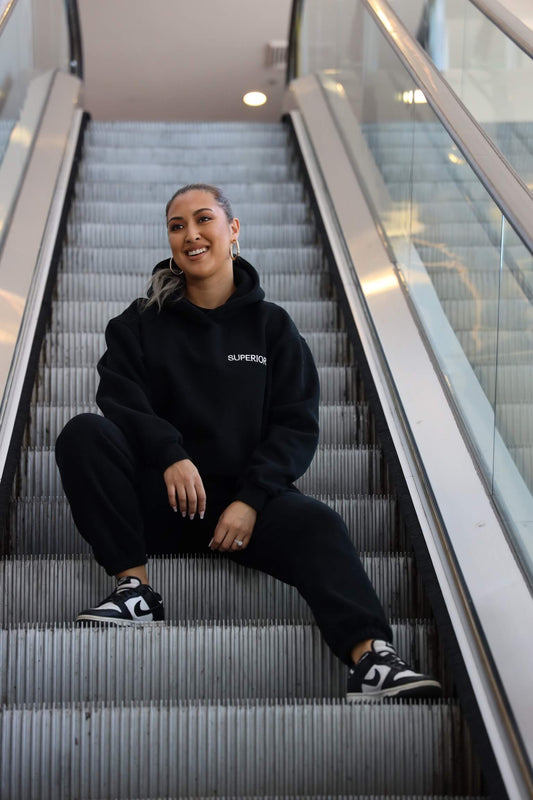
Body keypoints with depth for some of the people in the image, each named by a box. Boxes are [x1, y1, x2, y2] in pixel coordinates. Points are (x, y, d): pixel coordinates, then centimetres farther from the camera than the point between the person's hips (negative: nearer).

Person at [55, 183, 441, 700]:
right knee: (83, 434, -25)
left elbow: (297, 424, 3)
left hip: (246, 496, 0)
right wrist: (170, 454, -24)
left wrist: (251, 500, -14)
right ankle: (134, 586, -25)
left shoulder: (272, 326, 13)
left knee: (315, 525, -32)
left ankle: (371, 659, -48)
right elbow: (120, 400, -3)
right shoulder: (140, 324, 13)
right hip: (159, 499, 1)